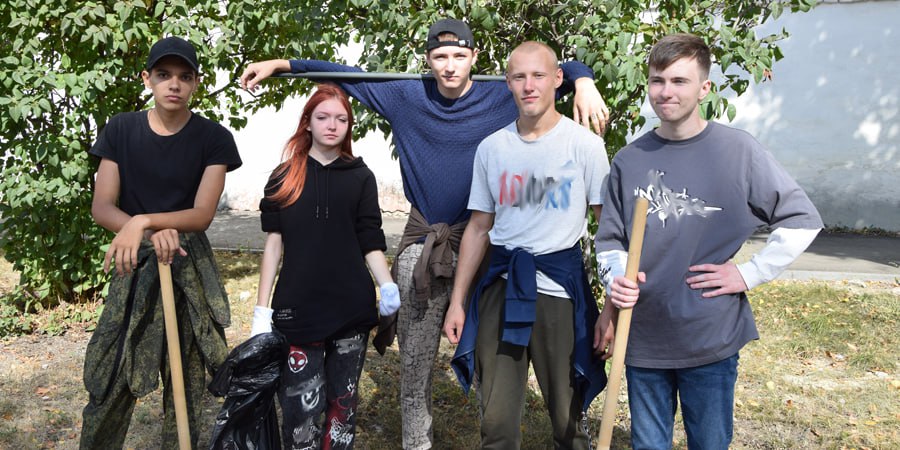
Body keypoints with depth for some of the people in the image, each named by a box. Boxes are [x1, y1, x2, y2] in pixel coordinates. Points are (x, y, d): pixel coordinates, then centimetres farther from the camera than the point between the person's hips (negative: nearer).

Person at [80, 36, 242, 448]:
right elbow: (102, 207, -3)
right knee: (109, 384, -2)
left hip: (189, 270, -1)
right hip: (134, 266, 1)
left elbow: (202, 213, -9)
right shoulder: (121, 130, 1)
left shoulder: (213, 138, -4)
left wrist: (142, 221, -25)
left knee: (187, 382, 5)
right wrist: (154, 233, -20)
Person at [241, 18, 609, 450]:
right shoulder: (406, 97, 3)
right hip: (423, 245, 2)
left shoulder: (502, 97, -2)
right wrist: (280, 64, 9)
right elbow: (347, 74, 11)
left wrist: (584, 83, -22)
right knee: (415, 357, 8)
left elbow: (566, 69, 1)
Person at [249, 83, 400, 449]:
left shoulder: (360, 177, 6)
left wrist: (388, 286, -14)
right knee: (301, 408, -3)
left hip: (351, 309, 1)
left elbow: (371, 243, 4)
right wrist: (262, 311, -1)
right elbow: (274, 244, 5)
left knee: (343, 402, 9)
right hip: (298, 309, -1)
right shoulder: (285, 177, 5)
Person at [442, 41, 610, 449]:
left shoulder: (585, 145, -3)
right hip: (502, 286, 3)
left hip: (561, 287, -2)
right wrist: (457, 302, 10)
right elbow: (479, 227, 12)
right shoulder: (491, 148, 7)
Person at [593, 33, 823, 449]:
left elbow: (802, 220, -2)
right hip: (642, 340, 2)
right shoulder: (628, 160, 2)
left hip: (711, 340, -2)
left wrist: (749, 274, -8)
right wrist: (616, 282, -13)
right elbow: (609, 239, 6)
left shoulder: (736, 150, -6)